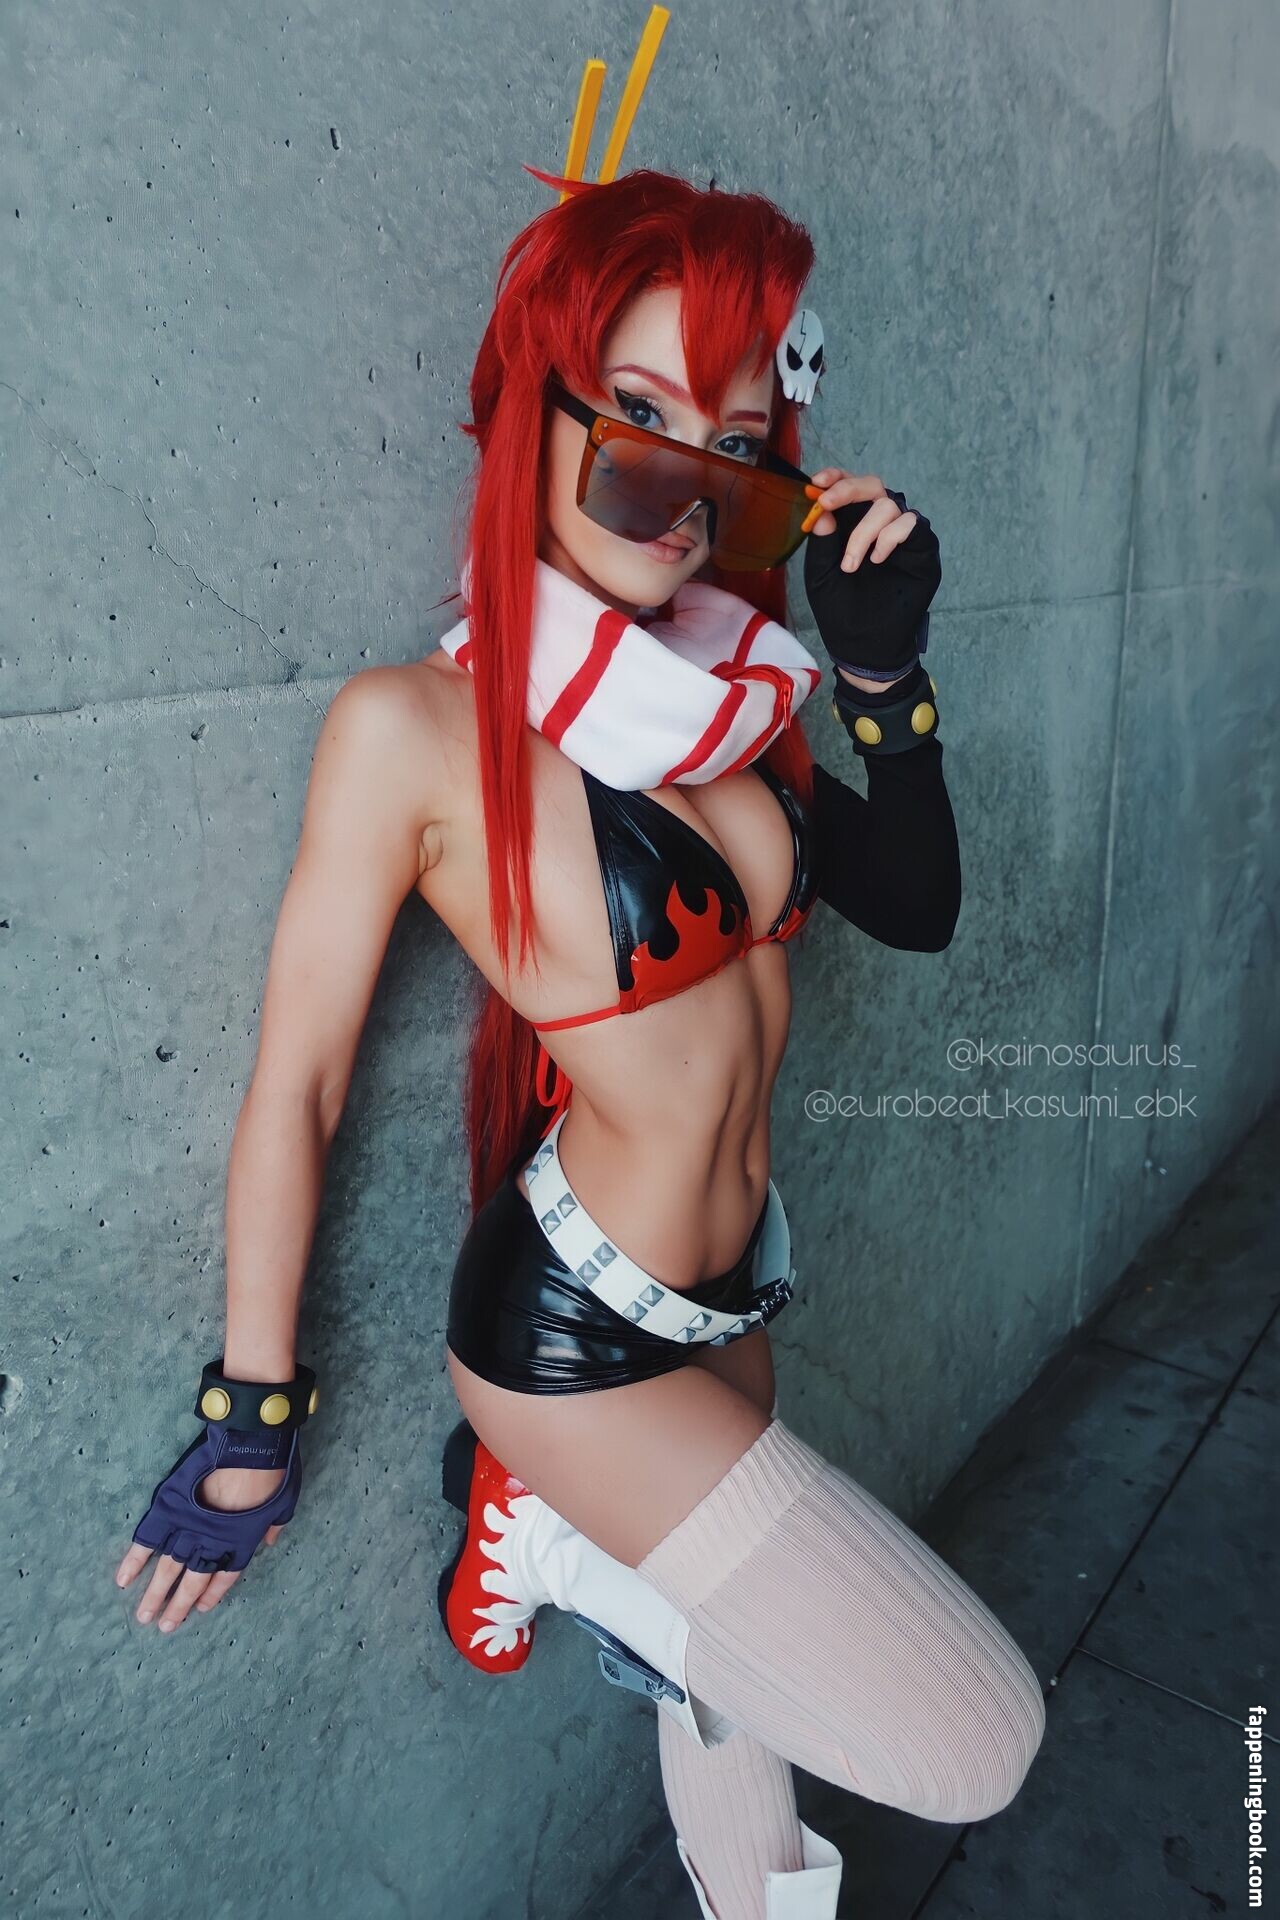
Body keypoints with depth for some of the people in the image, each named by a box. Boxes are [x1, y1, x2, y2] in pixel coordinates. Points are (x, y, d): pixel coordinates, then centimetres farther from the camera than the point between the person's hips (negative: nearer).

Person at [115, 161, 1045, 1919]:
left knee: (733, 1682, 25)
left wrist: (884, 666, -8)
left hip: (726, 1307, 7)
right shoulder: (417, 728, -20)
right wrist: (249, 1431, -6)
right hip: (578, 1338, -6)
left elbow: (916, 908, 6)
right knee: (975, 1744, 1)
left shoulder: (720, 692, -1)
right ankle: (550, 1535, 11)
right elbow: (296, 1089, -14)